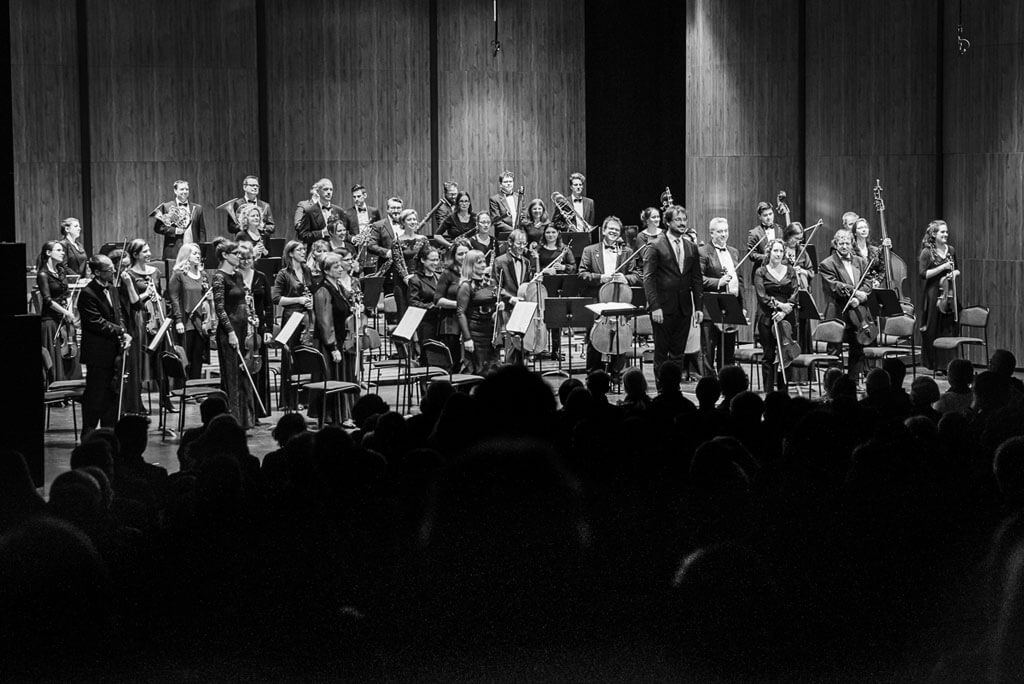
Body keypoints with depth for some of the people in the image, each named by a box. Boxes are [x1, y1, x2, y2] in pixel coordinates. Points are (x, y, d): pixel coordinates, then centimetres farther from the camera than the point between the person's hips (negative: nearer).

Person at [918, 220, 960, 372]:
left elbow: (956, 270, 23)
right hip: (933, 295, -4)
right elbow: (922, 274, -14)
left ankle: (947, 364, 5)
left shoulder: (951, 250, 10)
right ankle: (933, 363, 10)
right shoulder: (927, 252, -5)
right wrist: (942, 268, -17)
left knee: (949, 329, 0)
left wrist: (954, 273, 0)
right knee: (933, 331, -1)